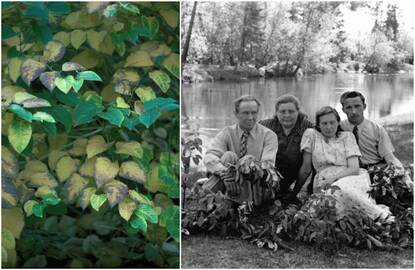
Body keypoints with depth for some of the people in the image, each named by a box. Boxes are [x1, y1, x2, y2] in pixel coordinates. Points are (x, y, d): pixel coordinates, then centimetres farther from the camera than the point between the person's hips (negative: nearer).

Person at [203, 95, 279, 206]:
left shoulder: (268, 135, 1)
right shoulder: (227, 133, 3)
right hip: (233, 186, 2)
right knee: (228, 156, -23)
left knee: (250, 159, -28)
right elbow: (209, 157, -13)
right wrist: (224, 170, -36)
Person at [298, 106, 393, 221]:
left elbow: (354, 168, -1)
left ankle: (383, 215, -26)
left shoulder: (347, 136, 11)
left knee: (341, 190, -39)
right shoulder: (311, 135, 9)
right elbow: (306, 168, 12)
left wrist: (334, 178, -14)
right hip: (326, 184, 1)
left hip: (352, 178, 0)